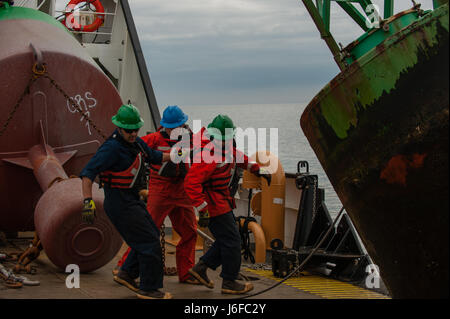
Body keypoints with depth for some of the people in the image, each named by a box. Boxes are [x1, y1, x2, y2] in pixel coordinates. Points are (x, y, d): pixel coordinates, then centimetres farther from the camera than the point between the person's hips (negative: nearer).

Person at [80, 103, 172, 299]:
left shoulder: (135, 142, 5)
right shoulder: (112, 147, -23)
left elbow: (153, 156, 24)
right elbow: (88, 173, -30)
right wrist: (88, 200, -38)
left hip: (132, 199, 10)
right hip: (120, 203, -10)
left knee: (151, 236, 19)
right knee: (149, 241, -6)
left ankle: (127, 274, 28)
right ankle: (148, 289, 5)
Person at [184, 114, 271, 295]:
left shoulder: (223, 145, 2)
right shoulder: (208, 154, -27)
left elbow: (235, 155, 25)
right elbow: (191, 183, -31)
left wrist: (257, 170, 25)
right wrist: (202, 210, -32)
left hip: (221, 200, 10)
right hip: (213, 203, -10)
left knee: (228, 239, 15)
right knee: (231, 240, -2)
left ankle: (201, 268, 20)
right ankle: (229, 282, 10)